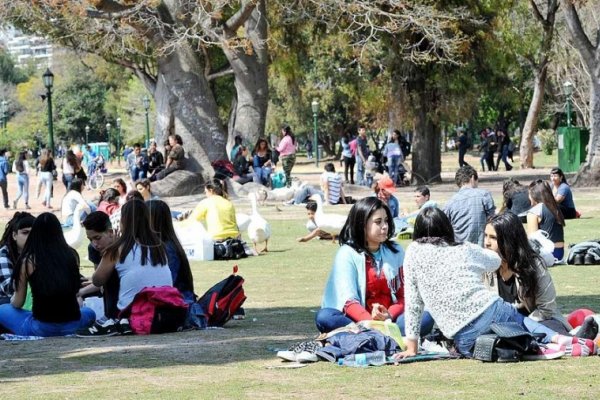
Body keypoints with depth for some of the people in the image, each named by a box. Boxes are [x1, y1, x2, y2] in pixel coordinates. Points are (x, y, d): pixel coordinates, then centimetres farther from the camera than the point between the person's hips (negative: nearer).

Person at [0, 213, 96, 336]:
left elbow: (18, 304, 8)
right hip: (73, 326, 2)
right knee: (89, 313, 37)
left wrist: (12, 300, 32)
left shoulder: (28, 260, -2)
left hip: (41, 328, -2)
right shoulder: (72, 255, 3)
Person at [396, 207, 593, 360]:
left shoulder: (414, 253, 6)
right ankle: (556, 338, 5)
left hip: (464, 340, -4)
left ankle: (538, 349, -8)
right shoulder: (465, 249, 14)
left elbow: (413, 302, 5)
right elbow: (495, 261, 36)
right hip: (492, 312, 4)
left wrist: (411, 345, 11)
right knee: (523, 320, 34)